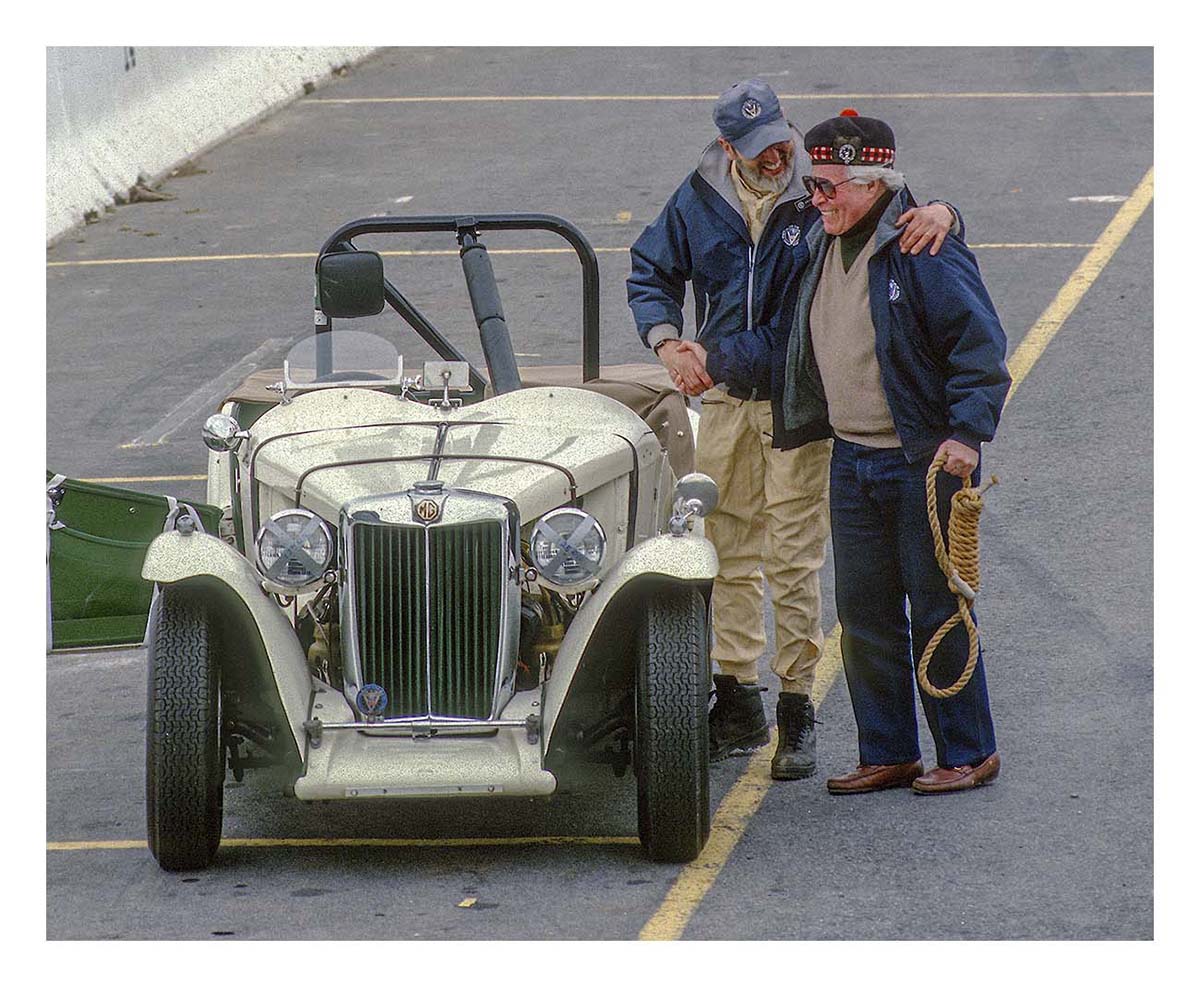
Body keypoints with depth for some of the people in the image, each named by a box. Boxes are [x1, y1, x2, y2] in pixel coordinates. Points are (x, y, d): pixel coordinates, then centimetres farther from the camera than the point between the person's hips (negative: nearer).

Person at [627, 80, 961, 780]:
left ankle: (797, 713, 2)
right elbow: (651, 271, 15)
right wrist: (667, 342, -1)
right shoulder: (699, 203, 2)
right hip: (725, 400, 4)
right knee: (731, 556, 11)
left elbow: (891, 215, -4)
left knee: (795, 561, -5)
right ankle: (738, 704, 23)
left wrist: (939, 212, -29)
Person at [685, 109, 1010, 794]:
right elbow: (787, 343, 20)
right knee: (864, 613, 10)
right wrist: (718, 361, 9)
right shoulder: (822, 248, 10)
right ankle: (889, 755, 19)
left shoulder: (924, 250, -15)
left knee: (937, 610, -1)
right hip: (851, 461, 8)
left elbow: (980, 346, -16)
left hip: (926, 461, -8)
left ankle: (970, 753, 10)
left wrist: (967, 433, -23)